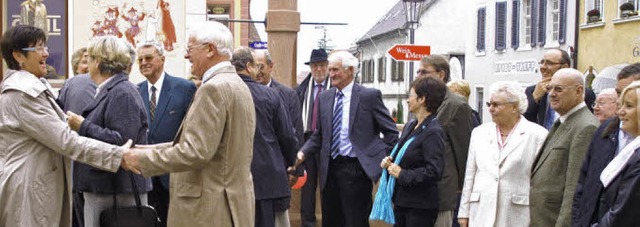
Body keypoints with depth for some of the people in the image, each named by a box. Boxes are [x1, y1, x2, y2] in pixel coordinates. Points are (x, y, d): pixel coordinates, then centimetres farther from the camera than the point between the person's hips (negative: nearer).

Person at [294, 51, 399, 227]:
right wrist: (303, 152, -1)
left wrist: (385, 159, -7)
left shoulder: (370, 96, -5)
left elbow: (391, 132, -1)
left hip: (356, 169, -5)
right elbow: (319, 135, 14)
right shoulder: (324, 98, 10)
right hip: (330, 169, 5)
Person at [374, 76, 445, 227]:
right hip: (401, 201, 9)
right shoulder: (410, 126, 11)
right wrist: (389, 161, 3)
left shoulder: (433, 132, -17)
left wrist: (402, 174, -18)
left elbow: (433, 172, -24)